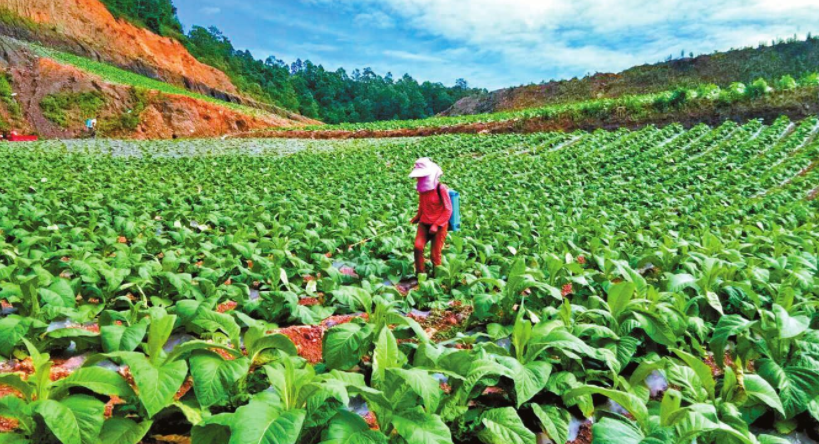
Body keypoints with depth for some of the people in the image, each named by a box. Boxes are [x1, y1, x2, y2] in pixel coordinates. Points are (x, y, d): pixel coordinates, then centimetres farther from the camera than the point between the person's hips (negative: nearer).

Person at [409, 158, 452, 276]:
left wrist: (436, 225, -18)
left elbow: (448, 210, -13)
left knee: (435, 254, 1)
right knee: (418, 247, -15)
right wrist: (417, 217, 9)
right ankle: (419, 275, 0)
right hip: (424, 224, 5)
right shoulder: (422, 188, 4)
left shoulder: (440, 188, -14)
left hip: (439, 226, -4)